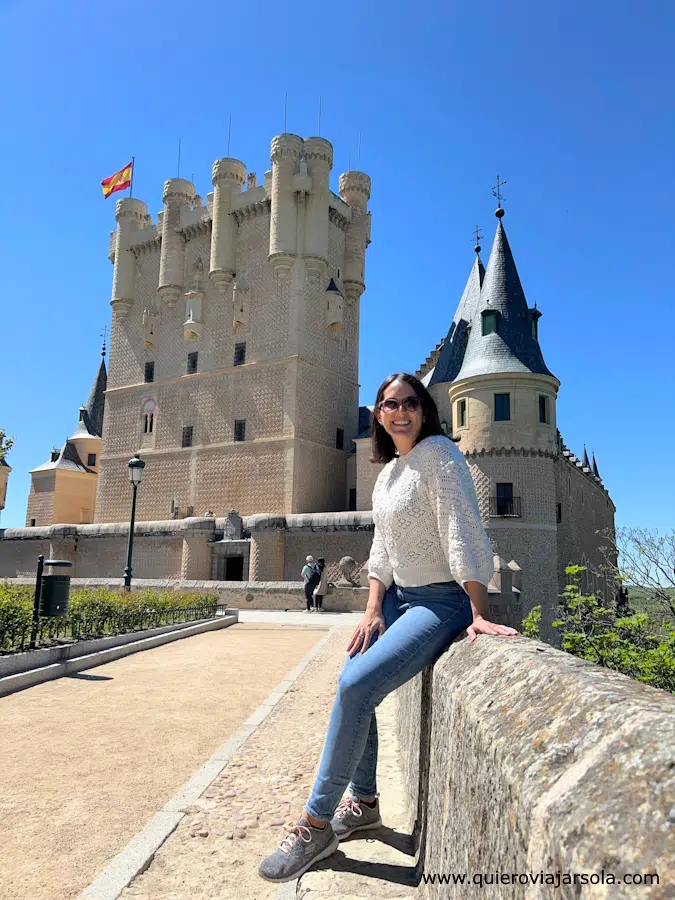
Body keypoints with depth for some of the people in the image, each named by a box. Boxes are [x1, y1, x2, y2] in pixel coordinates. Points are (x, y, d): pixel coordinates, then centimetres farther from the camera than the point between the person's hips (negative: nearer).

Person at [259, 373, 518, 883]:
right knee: (353, 685, 5)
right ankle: (363, 803, 27)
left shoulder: (439, 454, -15)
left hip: (443, 602, -8)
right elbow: (381, 551, 11)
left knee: (355, 687, -18)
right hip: (399, 597, 8)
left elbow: (463, 531, -23)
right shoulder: (387, 472, 10)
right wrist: (373, 611, 0)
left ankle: (316, 825, -1)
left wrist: (479, 614, -28)